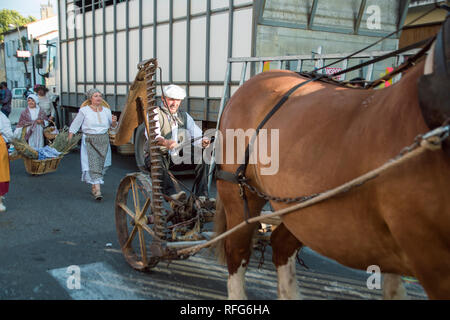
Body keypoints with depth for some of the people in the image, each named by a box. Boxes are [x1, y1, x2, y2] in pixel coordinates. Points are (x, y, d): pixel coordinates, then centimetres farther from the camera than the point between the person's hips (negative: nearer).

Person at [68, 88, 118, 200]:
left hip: (104, 140, 4)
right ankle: (97, 190, -15)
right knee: (93, 165, -12)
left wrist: (114, 122, -6)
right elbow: (74, 125, 2)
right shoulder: (84, 110, -3)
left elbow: (113, 127, 16)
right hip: (89, 141, -4)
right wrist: (68, 140, -2)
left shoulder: (106, 111, 7)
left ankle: (94, 187, 29)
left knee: (101, 165, 10)